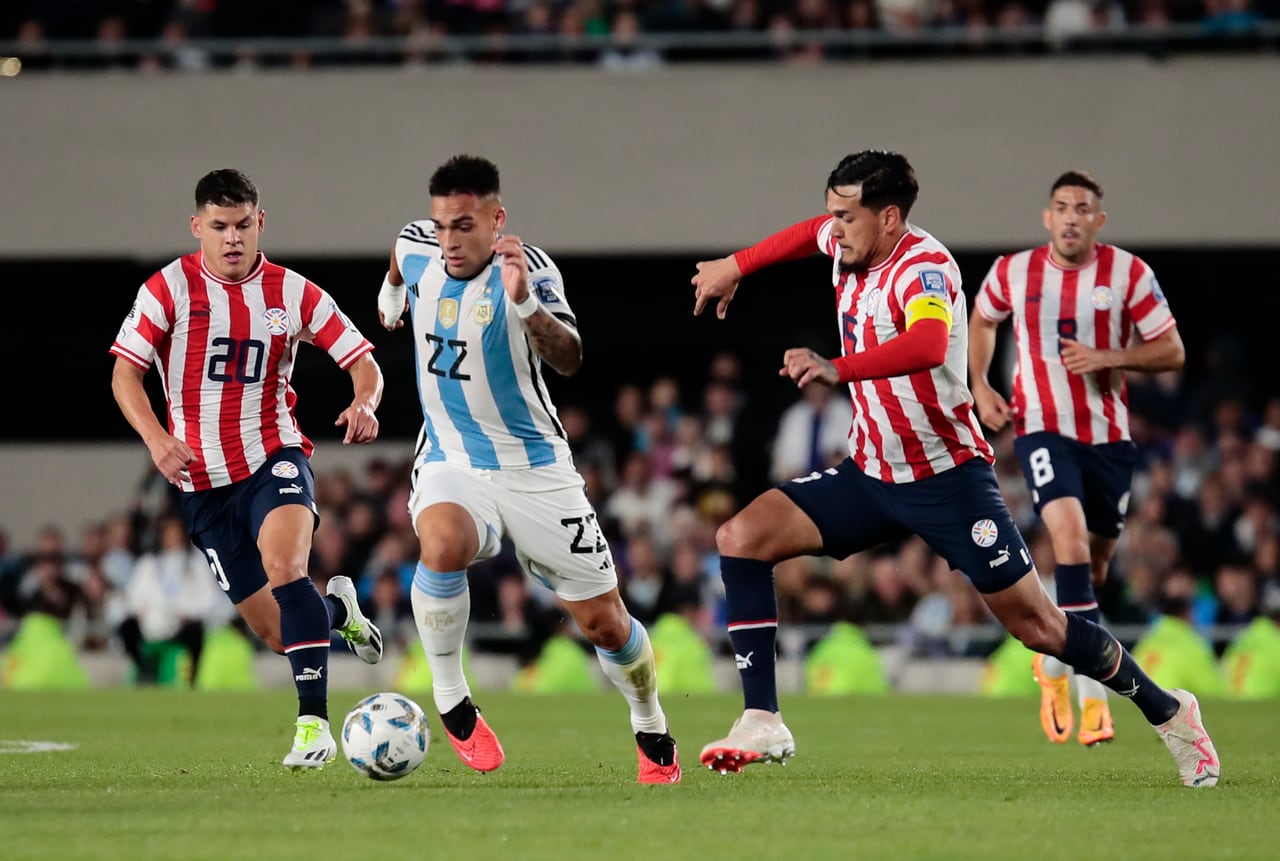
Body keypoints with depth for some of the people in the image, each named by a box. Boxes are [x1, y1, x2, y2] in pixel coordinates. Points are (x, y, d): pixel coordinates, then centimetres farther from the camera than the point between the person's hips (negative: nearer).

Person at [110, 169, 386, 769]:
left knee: (284, 564, -31)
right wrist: (155, 437, -23)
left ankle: (313, 722, -30)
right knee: (275, 631, 1)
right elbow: (125, 371, -5)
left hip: (274, 459, -1)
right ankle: (337, 610, 38)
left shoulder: (291, 292, 0)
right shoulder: (171, 288, -3)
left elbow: (362, 361, 3)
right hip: (202, 482, 1)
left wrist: (365, 403, -21)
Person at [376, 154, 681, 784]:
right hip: (451, 464, 2)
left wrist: (524, 304, -50)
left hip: (534, 466, -2)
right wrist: (391, 291, 35)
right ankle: (450, 703, -17)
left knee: (605, 624, 3)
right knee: (442, 543, -35)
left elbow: (569, 361, -35)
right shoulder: (416, 244, -7)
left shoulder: (528, 269, -19)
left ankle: (651, 731, 33)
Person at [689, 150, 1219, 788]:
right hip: (870, 473, 7)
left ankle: (1168, 712, 18)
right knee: (740, 539, -10)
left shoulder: (923, 268, -23)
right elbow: (812, 232, 28)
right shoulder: (850, 246, 0)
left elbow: (928, 346, -45)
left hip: (948, 477, -7)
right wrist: (734, 267, 25)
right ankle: (762, 724, -11)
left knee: (1037, 625, -4)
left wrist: (838, 369, -58)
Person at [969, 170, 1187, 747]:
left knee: (1095, 562, 11)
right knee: (1070, 533, -25)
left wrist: (1108, 357, -18)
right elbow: (981, 322, 21)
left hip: (1108, 434, 2)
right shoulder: (1013, 272, -1)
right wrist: (979, 387, 7)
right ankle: (1092, 695, -25)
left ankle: (1054, 661, 40)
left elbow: (1171, 352, -3)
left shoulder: (1128, 274, -5)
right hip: (1042, 428, -2)